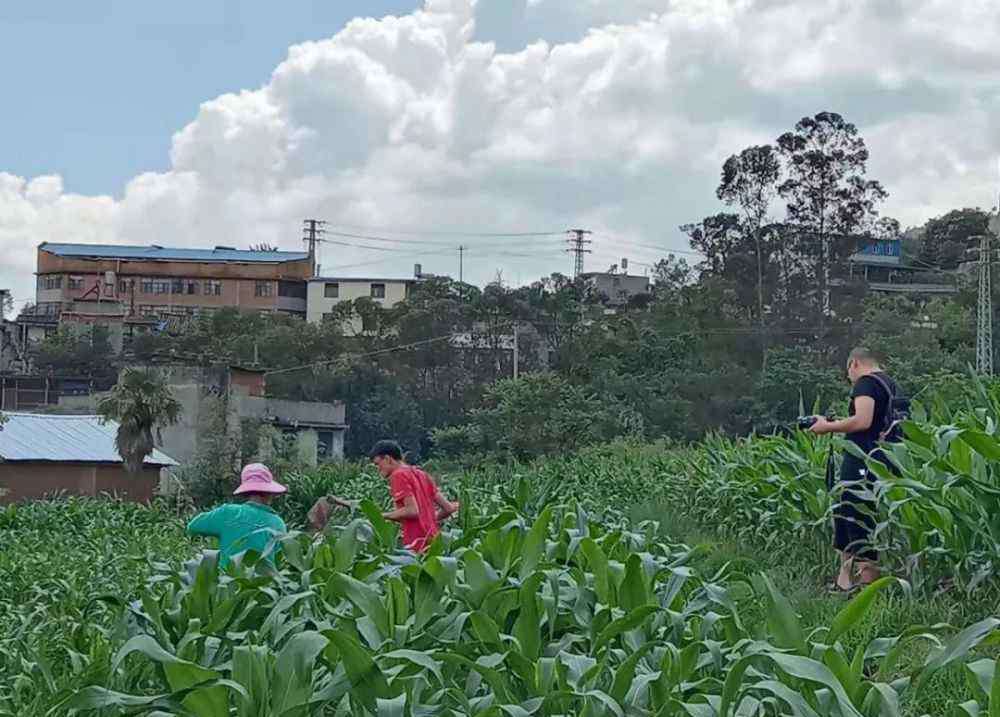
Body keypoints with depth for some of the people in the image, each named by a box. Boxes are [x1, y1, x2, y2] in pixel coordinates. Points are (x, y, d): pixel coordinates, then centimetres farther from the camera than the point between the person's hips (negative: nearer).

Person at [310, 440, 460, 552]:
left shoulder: (398, 476, -4)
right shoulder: (421, 474, 19)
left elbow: (412, 510, -17)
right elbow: (449, 508, 14)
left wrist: (381, 516, -8)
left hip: (416, 544, -8)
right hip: (433, 539, 8)